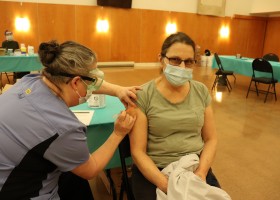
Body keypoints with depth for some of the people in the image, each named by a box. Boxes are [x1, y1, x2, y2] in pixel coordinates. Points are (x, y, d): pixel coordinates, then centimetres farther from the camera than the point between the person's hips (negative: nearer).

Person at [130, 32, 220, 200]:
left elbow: (211, 139, 7)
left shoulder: (201, 91, 2)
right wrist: (165, 184, -19)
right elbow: (138, 151, -10)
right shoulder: (143, 95, -10)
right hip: (153, 171, -2)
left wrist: (201, 172, -8)